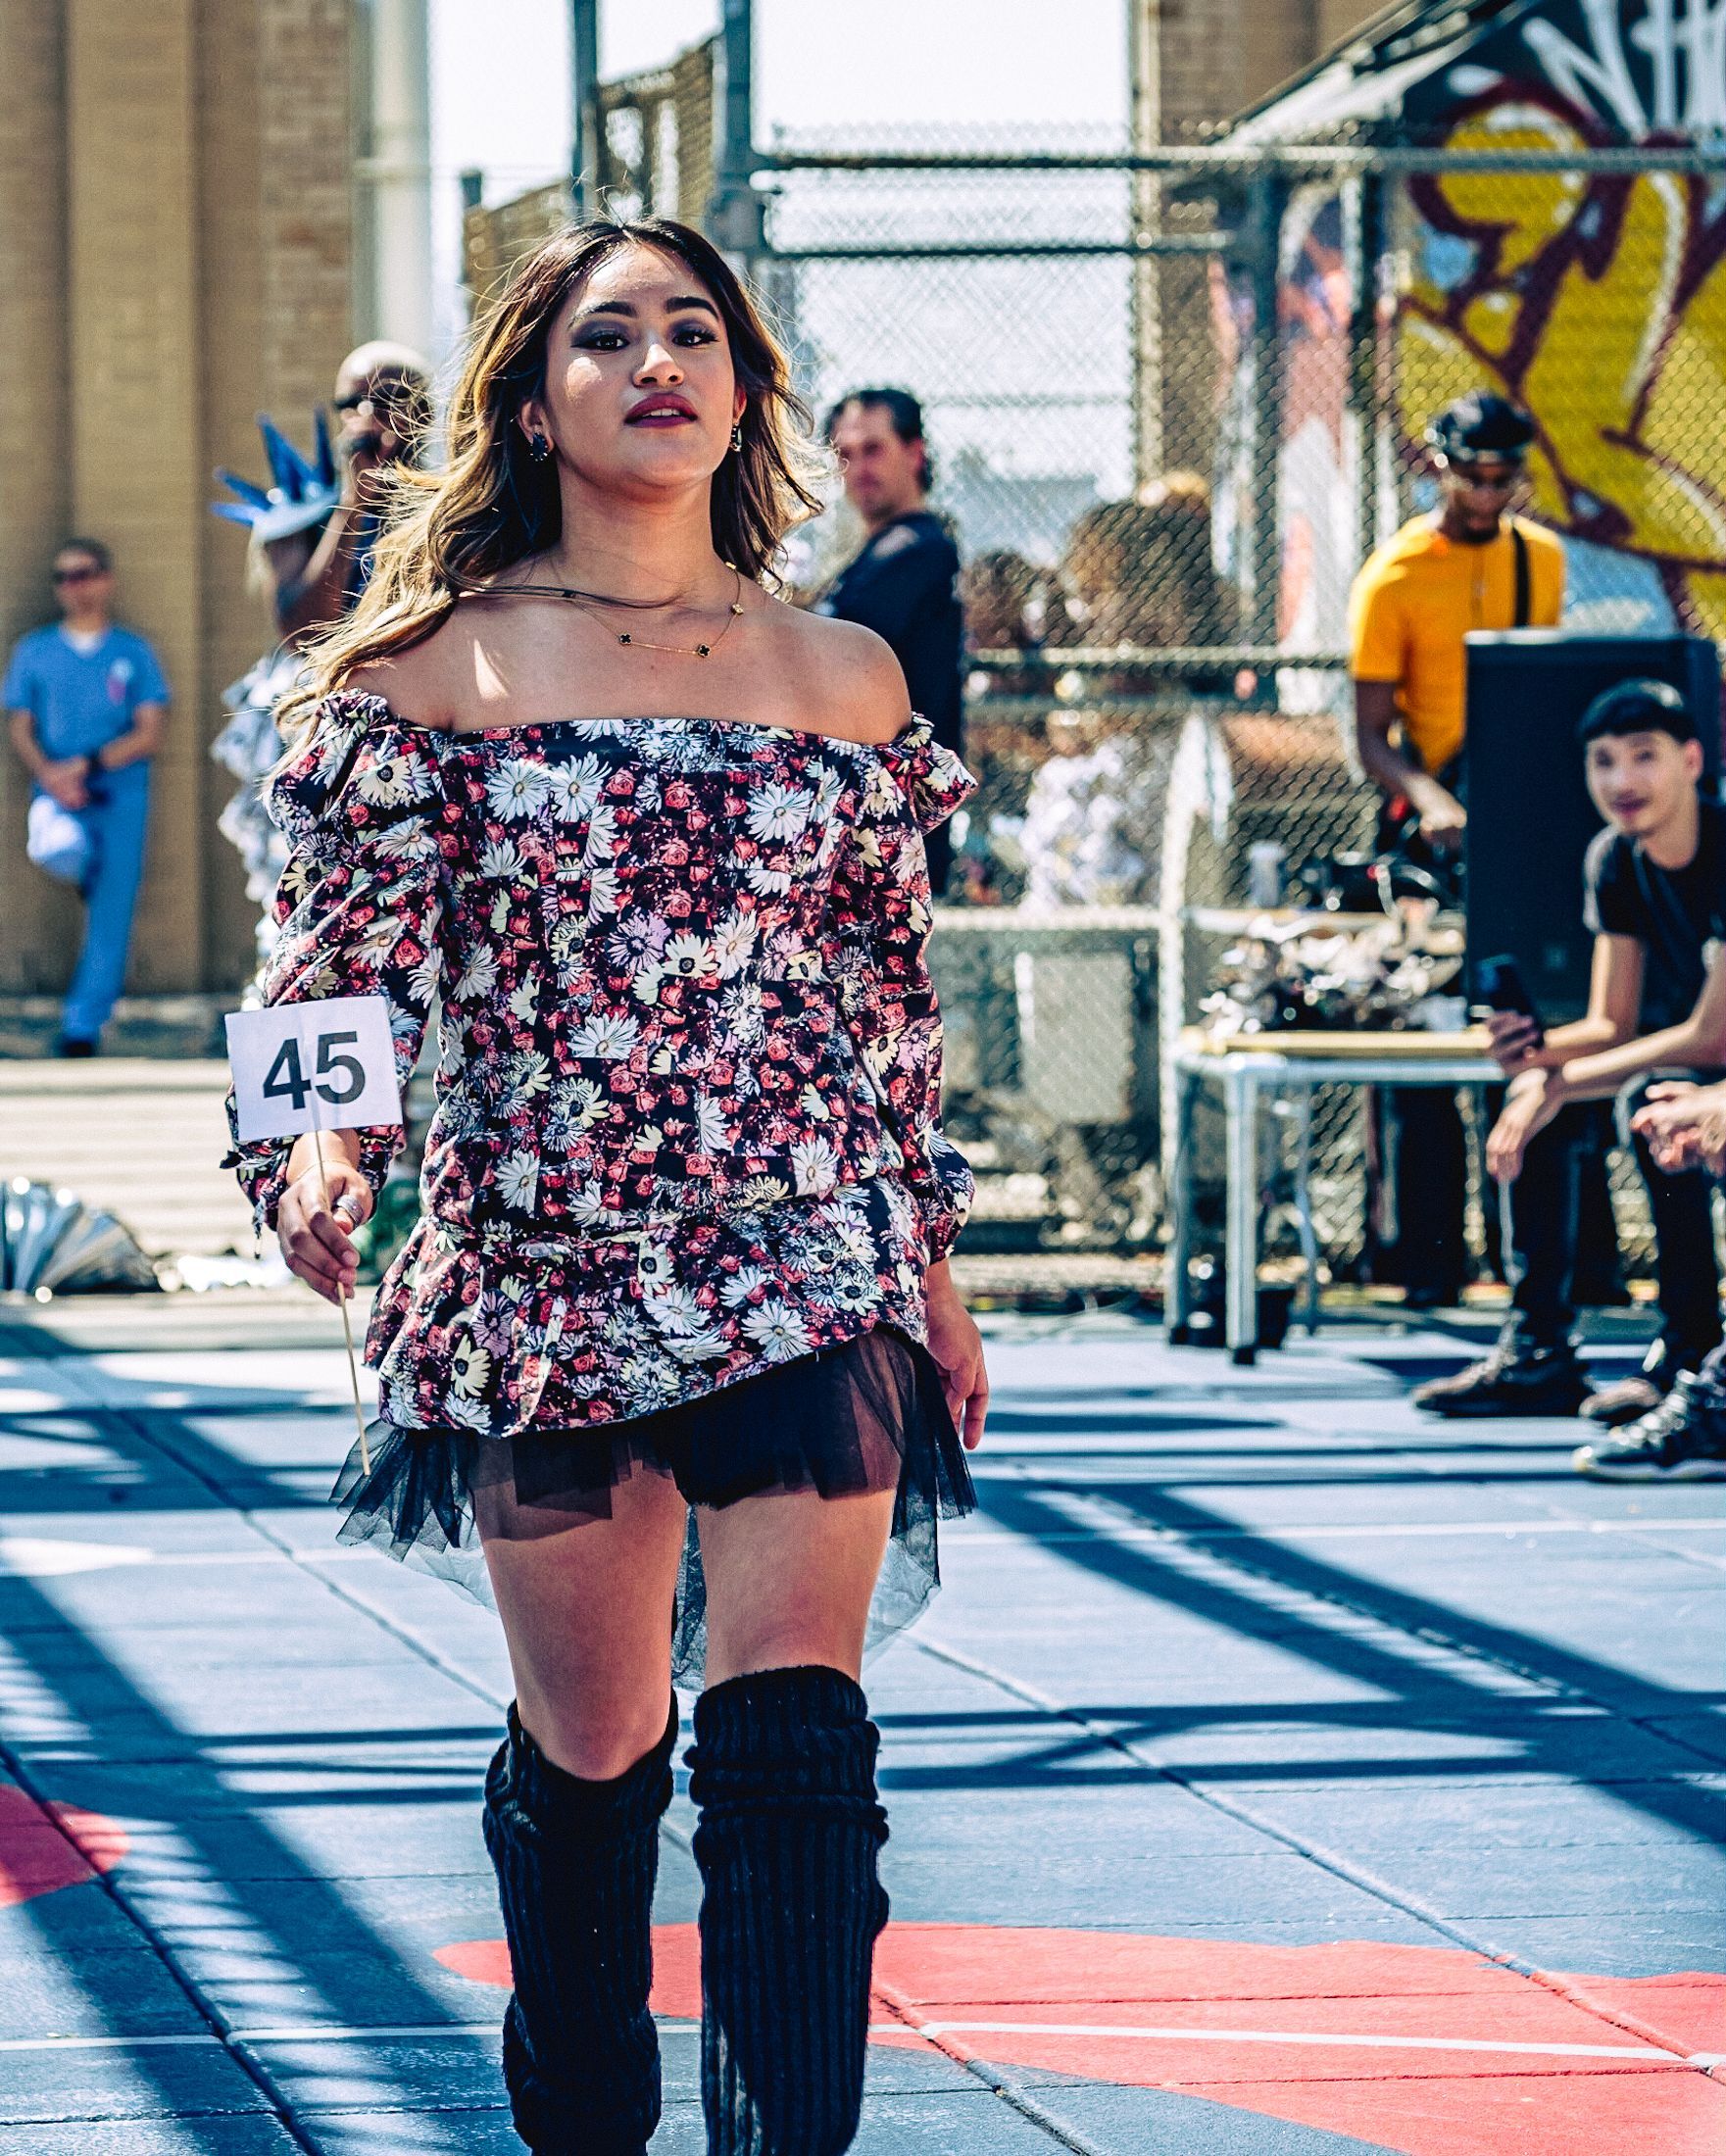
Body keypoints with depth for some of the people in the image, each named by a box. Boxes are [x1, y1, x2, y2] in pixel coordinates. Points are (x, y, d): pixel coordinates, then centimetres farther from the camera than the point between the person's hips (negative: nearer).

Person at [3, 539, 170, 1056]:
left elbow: (150, 734, 3)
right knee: (59, 848, -34)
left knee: (110, 919, -6)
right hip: (56, 794, 0)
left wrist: (90, 765, -12)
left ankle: (83, 1027, 2)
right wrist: (50, 775, -12)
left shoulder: (134, 653, 10)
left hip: (120, 797, 0)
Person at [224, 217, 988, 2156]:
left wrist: (931, 1263, 16)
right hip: (539, 1273, 0)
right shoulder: (435, 671, 2)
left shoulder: (846, 682, 8)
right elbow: (342, 961, -1)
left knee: (794, 1743, -13)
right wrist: (317, 1149, -20)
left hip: (809, 1279, 0)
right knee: (586, 1756, 11)